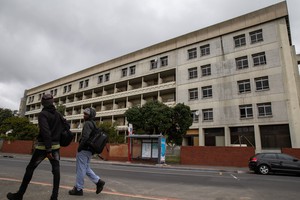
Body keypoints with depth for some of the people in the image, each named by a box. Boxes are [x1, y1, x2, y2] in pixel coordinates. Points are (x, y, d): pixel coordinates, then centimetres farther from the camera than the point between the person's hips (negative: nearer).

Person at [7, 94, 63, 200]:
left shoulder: (42, 114, -10)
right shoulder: (58, 114, 9)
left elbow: (45, 132, -21)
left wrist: (48, 149, -23)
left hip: (43, 146, -4)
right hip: (55, 146, 5)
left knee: (30, 168, 11)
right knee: (56, 169, 1)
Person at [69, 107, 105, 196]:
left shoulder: (87, 123, -13)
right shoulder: (94, 124, 16)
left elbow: (85, 137, -24)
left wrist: (79, 147, -15)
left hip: (84, 149, -9)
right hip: (89, 150, 10)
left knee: (80, 169, 1)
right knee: (86, 168, 18)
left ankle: (78, 189, 12)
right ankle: (98, 181, 13)